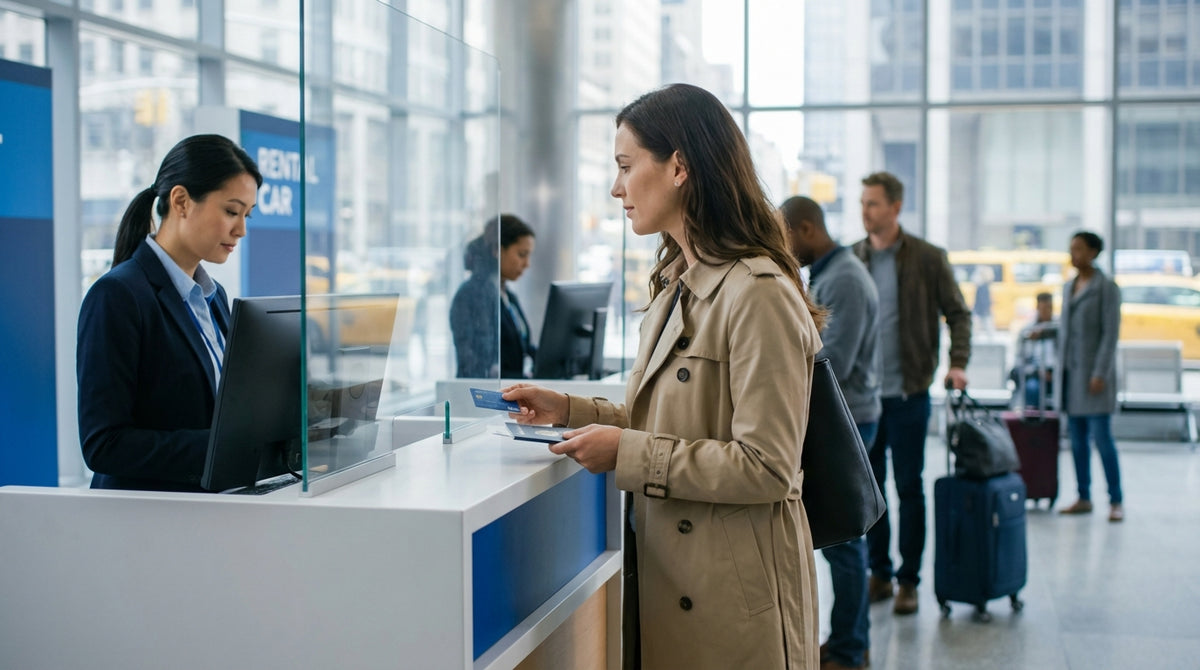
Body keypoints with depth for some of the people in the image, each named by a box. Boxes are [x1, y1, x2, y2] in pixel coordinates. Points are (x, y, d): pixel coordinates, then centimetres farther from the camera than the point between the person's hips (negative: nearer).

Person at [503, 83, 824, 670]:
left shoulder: (758, 296, -19)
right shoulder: (677, 285, 12)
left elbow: (766, 469, -22)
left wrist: (627, 453, -20)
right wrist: (571, 411, 8)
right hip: (665, 577, 9)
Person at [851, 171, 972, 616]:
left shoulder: (928, 258, -3)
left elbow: (957, 312, 4)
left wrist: (957, 362, -10)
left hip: (907, 394, -3)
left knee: (909, 489, 3)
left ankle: (908, 580, 14)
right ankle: (879, 574, 21)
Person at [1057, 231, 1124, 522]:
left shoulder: (1106, 288, -6)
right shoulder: (1068, 287, 14)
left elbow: (1111, 333, -10)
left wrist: (1100, 373, -16)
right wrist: (1059, 367, 14)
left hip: (1094, 371, -6)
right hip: (1071, 370, 6)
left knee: (1102, 437, -8)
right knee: (1077, 440, 7)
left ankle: (1116, 501, -2)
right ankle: (1084, 498, 13)